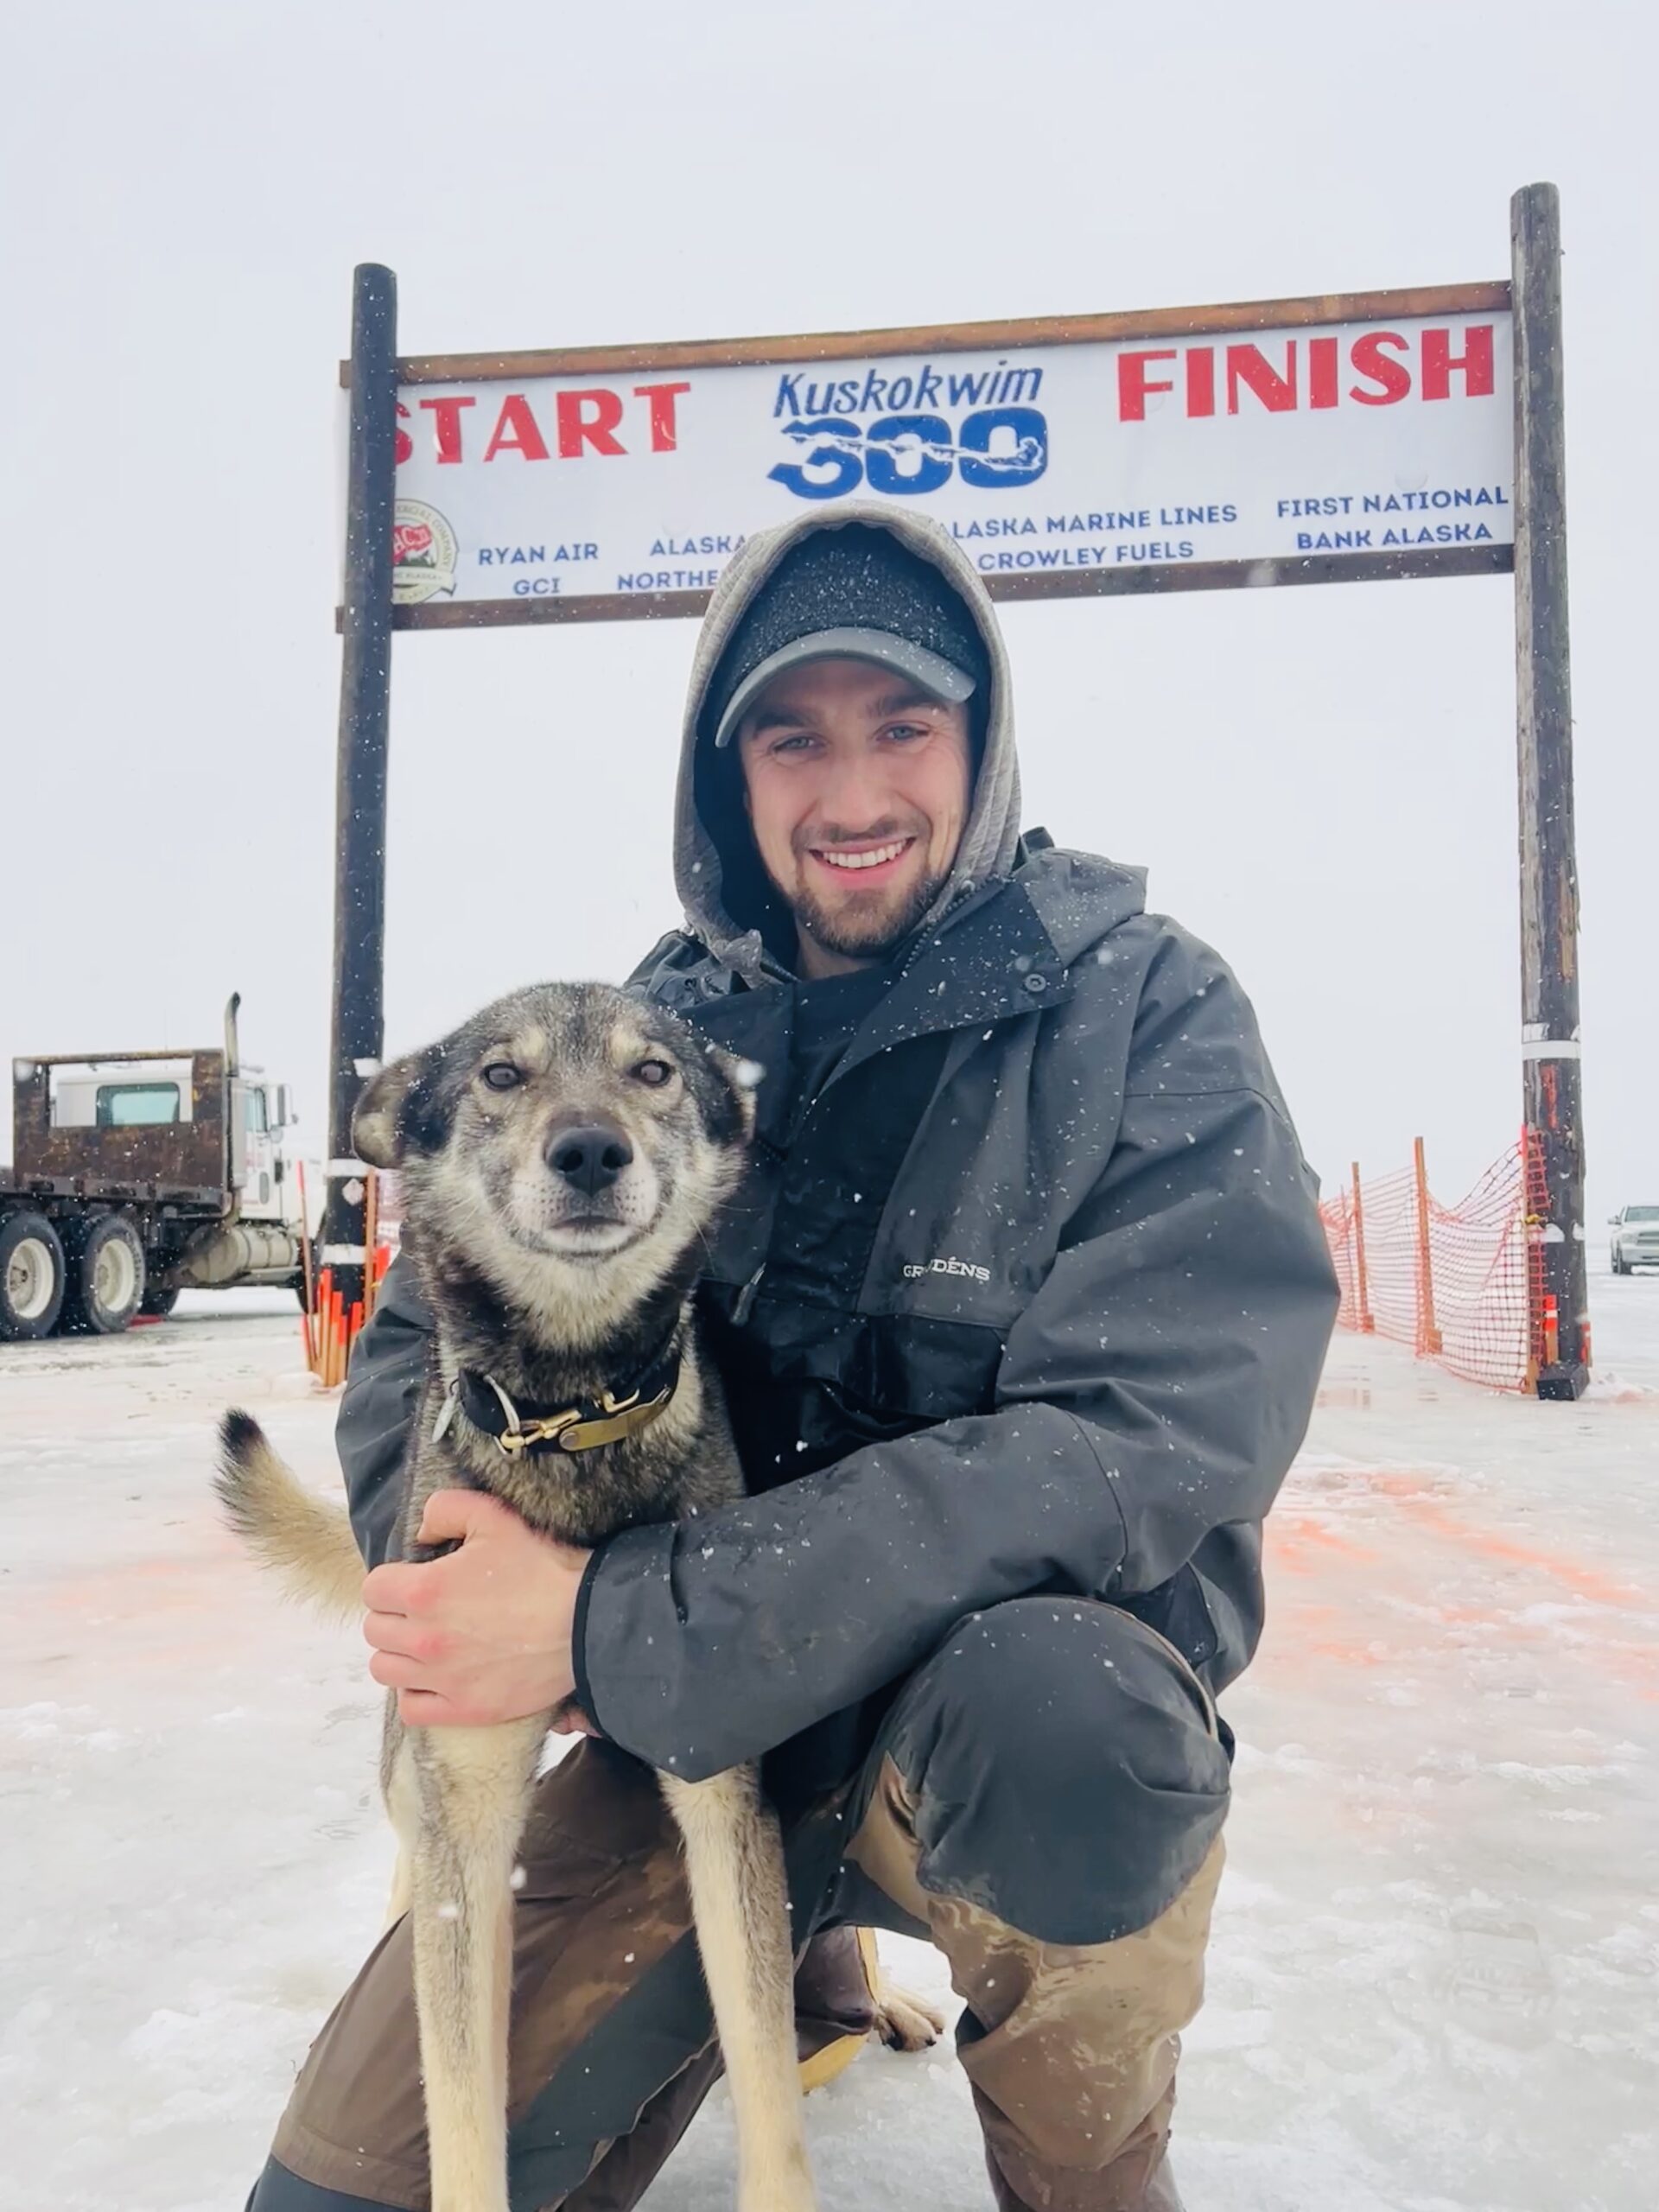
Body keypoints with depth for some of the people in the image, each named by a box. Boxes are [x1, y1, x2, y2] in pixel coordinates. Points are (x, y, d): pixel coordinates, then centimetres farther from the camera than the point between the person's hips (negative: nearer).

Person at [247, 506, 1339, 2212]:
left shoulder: (1143, 1013, -12)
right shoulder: (671, 1021, 0)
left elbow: (1153, 1431, -24)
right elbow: (418, 1338, 5)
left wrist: (614, 1626, -27)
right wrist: (469, 1592, -18)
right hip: (689, 1722, 4)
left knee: (1052, 1710, -37)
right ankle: (788, 1970, 25)